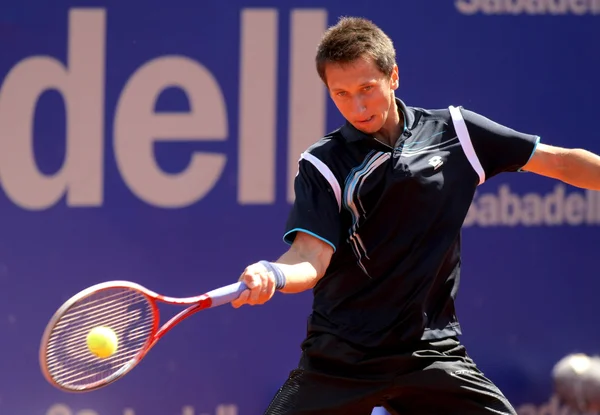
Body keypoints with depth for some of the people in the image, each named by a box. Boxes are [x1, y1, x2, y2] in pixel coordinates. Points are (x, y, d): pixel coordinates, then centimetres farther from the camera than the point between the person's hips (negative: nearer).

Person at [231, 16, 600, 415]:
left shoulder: (453, 132, 2)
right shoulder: (323, 166, -4)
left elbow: (560, 161, 8)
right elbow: (309, 260, -15)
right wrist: (272, 275, -37)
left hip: (431, 350, 2)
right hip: (339, 358, -1)